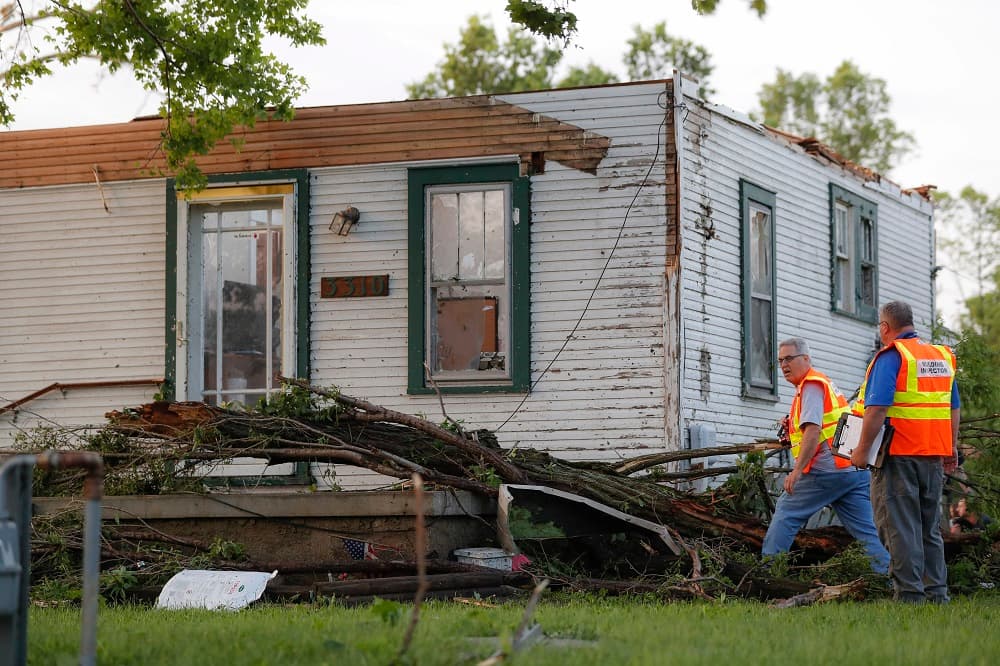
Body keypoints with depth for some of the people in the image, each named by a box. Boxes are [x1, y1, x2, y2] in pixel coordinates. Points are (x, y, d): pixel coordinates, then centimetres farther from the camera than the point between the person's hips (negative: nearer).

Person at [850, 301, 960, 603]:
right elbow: (954, 407, 17)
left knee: (900, 529, -3)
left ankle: (909, 595, -6)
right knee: (930, 529, 14)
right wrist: (952, 449, 23)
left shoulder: (890, 357, -10)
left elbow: (876, 408, -19)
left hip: (898, 454, -7)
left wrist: (862, 449, -14)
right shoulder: (943, 357, 13)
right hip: (934, 456, 7)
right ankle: (936, 594, 15)